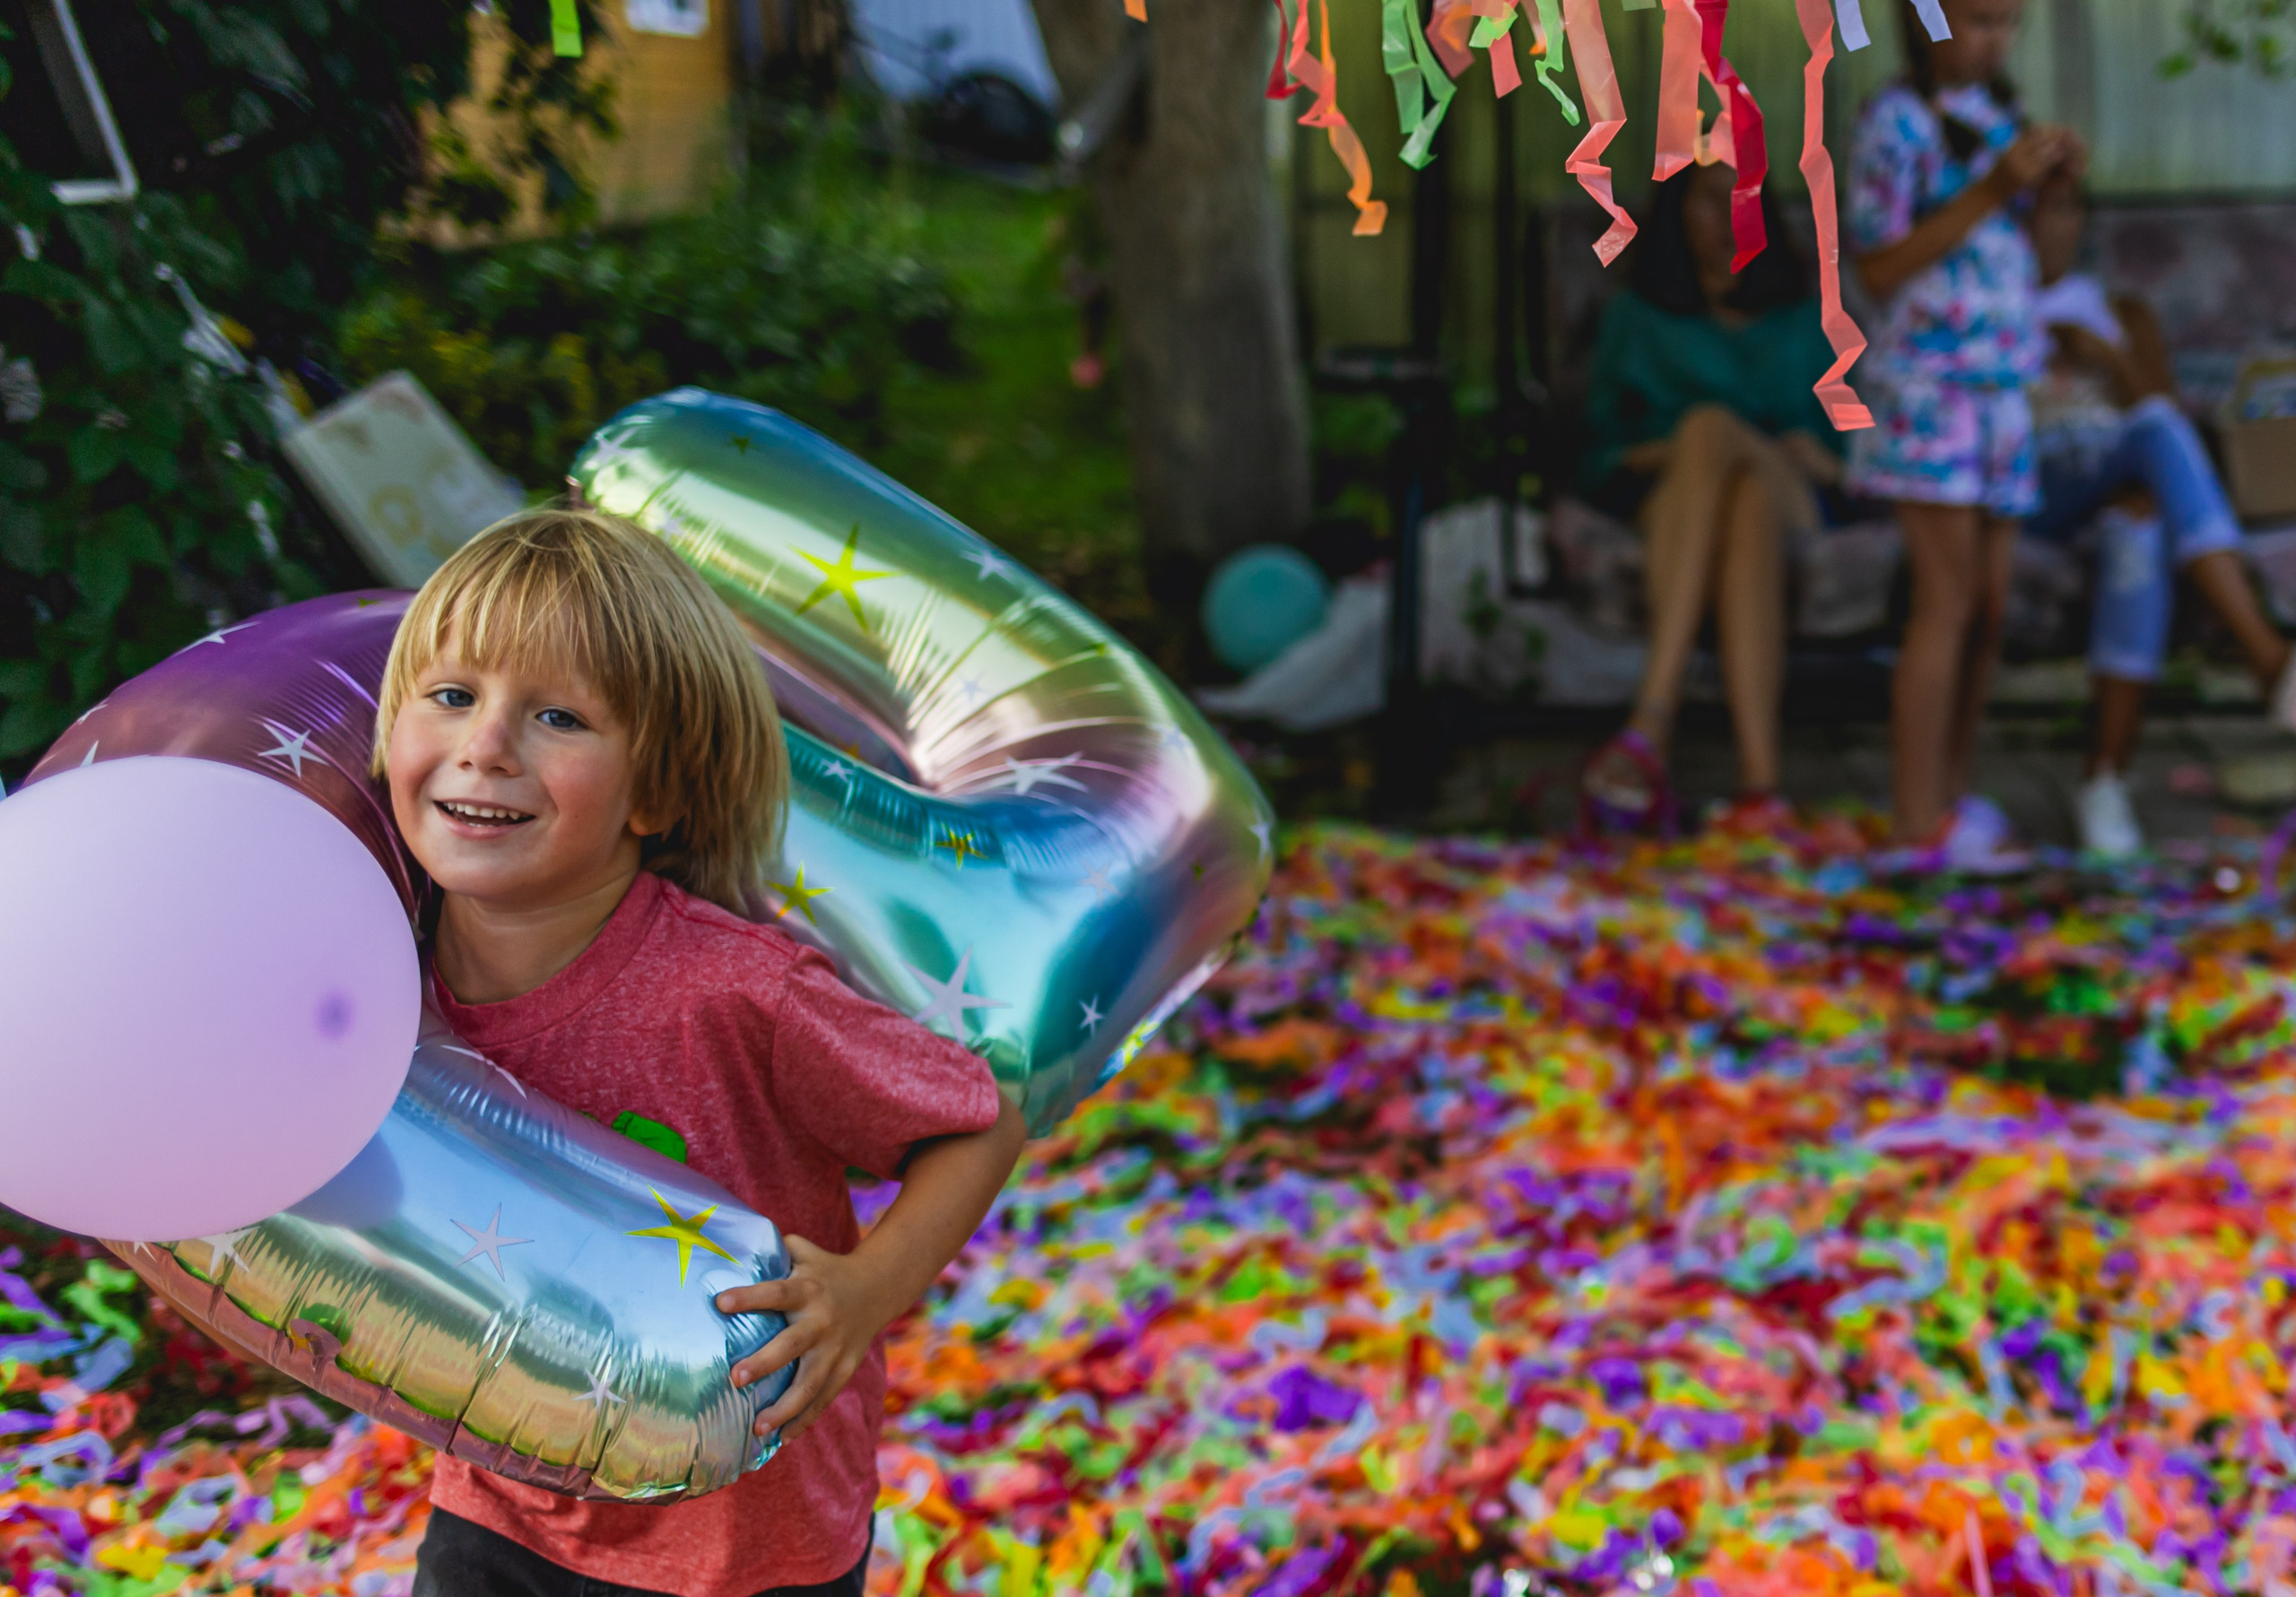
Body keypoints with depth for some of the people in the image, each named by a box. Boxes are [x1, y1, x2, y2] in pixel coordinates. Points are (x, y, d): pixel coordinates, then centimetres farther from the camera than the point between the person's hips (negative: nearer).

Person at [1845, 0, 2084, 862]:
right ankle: (1919, 824, -7)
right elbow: (1878, 269, -12)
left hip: (2000, 385, 7)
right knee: (1949, 601, -10)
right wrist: (1993, 191, -18)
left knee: (1991, 601, 6)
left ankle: (1952, 793, 15)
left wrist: (2056, 175, 2)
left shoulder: (1994, 112, 14)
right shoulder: (1897, 121, -8)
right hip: (1927, 379, -7)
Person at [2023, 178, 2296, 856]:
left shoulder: (2123, 315, 23)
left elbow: (2166, 414, 7)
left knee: (2141, 518, -39)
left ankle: (2107, 778, -43)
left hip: (2125, 495, 2)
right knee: (2157, 437, -35)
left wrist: (2112, 358, -9)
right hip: (2034, 490, -2)